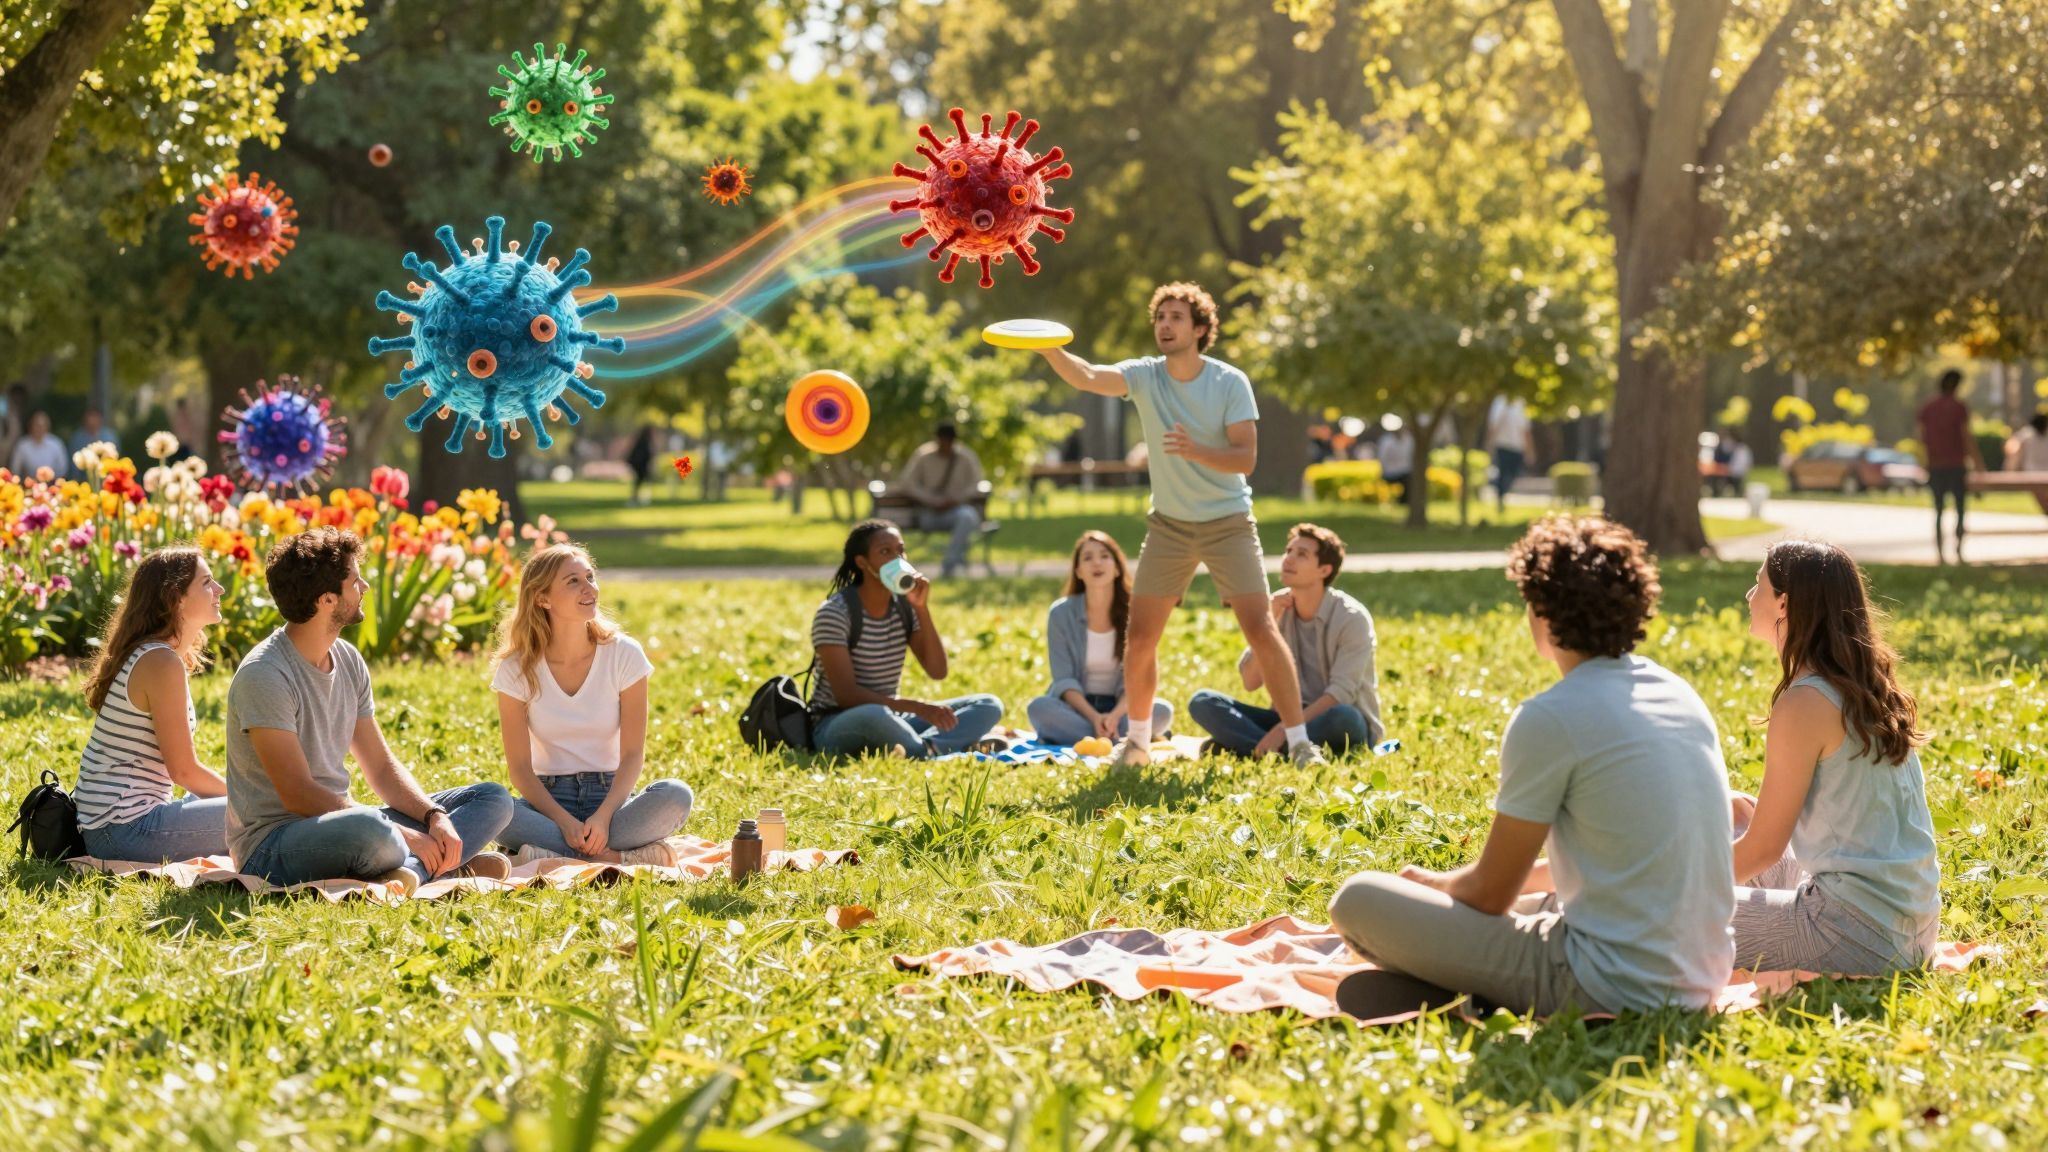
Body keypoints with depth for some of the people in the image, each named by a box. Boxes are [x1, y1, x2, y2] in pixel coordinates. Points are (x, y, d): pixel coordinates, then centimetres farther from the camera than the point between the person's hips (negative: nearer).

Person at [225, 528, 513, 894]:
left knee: (494, 799, 2)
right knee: (370, 828, -43)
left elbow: (381, 767, 12)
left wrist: (435, 816, -8)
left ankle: (410, 870, -22)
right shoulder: (264, 675, -18)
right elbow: (298, 795, -22)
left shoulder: (349, 661, 8)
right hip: (272, 846, -9)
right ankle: (452, 868, -16)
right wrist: (401, 835, -24)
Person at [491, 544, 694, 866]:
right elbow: (520, 768, -6)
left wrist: (603, 816, -23)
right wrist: (564, 821, -23)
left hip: (610, 794, 0)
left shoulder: (624, 655, -4)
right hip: (548, 799, 0)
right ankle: (621, 857, -32)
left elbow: (633, 755, -6)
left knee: (676, 795, -31)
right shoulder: (516, 670, -4)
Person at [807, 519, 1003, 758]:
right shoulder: (835, 613, -16)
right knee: (874, 715, -43)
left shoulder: (905, 605, 3)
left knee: (989, 706, -7)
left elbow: (937, 671, -3)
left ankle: (923, 749, -31)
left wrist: (922, 609, -13)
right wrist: (919, 707, -29)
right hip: (837, 726, -7)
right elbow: (846, 694, -23)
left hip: (890, 718, 7)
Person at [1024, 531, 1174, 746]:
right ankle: (1120, 741, -33)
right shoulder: (1061, 613, -5)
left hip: (1120, 707, 1)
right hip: (1077, 707, -1)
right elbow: (1064, 680, -10)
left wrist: (1116, 715, -28)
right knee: (1039, 707, -34)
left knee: (1162, 712, -30)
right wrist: (1093, 717, -27)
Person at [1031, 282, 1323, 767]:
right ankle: (1137, 740, 21)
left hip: (1228, 524, -3)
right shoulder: (1145, 376, -7)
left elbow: (1246, 458, -18)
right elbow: (1087, 377, -26)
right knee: (1139, 640, 2)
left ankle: (1300, 740, -6)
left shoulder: (1230, 383, -12)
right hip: (1169, 526, 3)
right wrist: (1049, 349, -45)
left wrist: (1195, 451, -36)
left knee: (1261, 629, -13)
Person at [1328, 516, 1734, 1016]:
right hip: (1701, 986, 8)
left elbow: (1489, 894, -3)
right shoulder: (1683, 696, 9)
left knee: (1359, 899, -3)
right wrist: (1530, 877, 27)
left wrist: (1432, 883, 18)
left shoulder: (1548, 719, -13)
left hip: (1611, 991, -8)